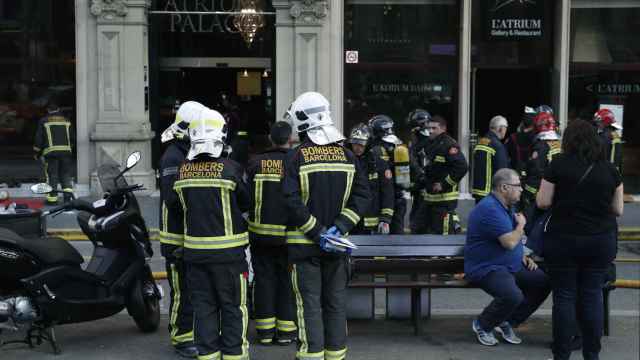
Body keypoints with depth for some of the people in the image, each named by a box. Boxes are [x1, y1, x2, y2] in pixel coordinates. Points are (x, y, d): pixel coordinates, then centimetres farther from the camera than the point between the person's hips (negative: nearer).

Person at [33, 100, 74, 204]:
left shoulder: (43, 121, 3)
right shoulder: (66, 120, 11)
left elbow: (39, 138, 2)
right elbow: (72, 137, 14)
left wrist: (37, 152, 11)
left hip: (50, 151, -2)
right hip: (66, 151, 2)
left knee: (52, 176, 2)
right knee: (65, 174, 11)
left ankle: (52, 198, 3)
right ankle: (68, 191, -5)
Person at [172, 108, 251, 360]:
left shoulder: (182, 171, -1)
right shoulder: (230, 169, -14)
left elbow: (183, 206, 7)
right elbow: (245, 203, -1)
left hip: (195, 250, 4)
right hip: (227, 251, -4)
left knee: (203, 307, 12)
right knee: (233, 308, 7)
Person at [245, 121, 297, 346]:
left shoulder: (255, 163, -4)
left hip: (260, 232, 2)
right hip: (288, 234, -2)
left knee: (264, 279, 10)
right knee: (286, 280, 8)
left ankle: (265, 330, 14)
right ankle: (285, 330, 13)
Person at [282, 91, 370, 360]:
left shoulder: (296, 157, -9)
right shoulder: (347, 155, 3)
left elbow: (292, 202, -17)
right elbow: (362, 196, -2)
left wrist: (317, 231, -13)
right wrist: (339, 227, -7)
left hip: (304, 244, -3)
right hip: (336, 245, 3)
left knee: (309, 303, 3)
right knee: (336, 302, 13)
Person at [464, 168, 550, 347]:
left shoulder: (507, 206, 14)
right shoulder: (489, 209, -20)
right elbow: (509, 242, -26)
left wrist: (522, 257, 11)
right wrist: (521, 225, -7)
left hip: (512, 266, 10)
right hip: (487, 269, -10)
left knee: (544, 281, -5)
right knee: (513, 295, -33)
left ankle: (508, 322, 7)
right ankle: (482, 325, -3)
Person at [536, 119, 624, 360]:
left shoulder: (559, 165, -5)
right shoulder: (610, 169, 2)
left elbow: (543, 202, -5)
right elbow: (618, 210, 6)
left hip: (563, 239, -2)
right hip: (601, 241, 2)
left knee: (564, 297, 4)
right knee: (592, 296, 9)